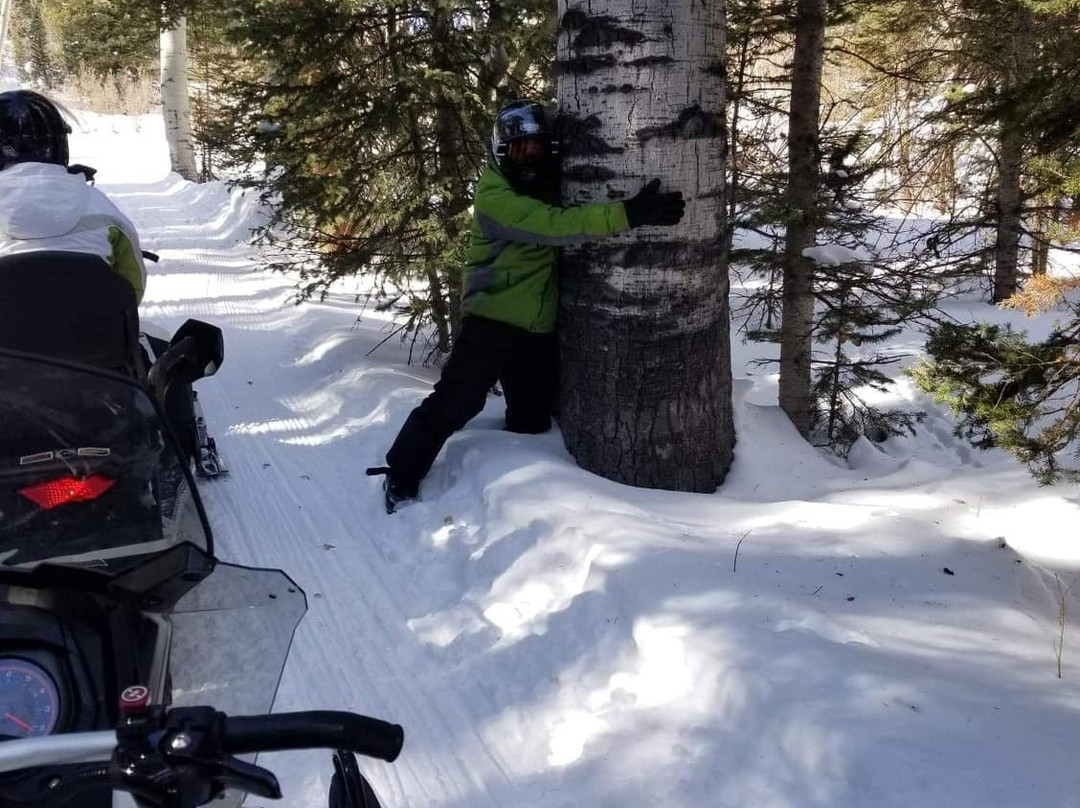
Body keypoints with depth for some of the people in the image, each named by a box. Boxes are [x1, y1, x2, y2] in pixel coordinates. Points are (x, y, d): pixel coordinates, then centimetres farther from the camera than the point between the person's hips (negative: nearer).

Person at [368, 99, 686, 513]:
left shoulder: (555, 185, 3)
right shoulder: (494, 197, -19)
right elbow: (552, 226, -32)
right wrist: (626, 215, -40)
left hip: (541, 326, 6)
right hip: (493, 318, -6)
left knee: (532, 419, 13)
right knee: (455, 402, -5)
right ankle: (401, 475, 10)